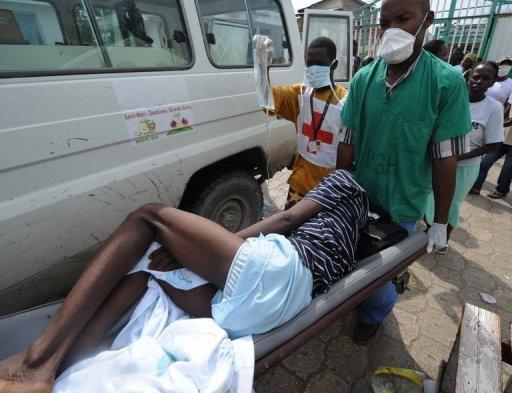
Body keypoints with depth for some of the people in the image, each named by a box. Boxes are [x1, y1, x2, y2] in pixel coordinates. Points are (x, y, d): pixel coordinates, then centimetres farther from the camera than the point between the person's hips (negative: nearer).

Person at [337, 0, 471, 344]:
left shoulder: (448, 82, -12)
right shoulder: (363, 78, -4)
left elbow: (445, 159, -10)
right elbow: (347, 144, -1)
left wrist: (440, 223, -6)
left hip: (402, 207, -2)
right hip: (358, 199, 3)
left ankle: (374, 315, 46)